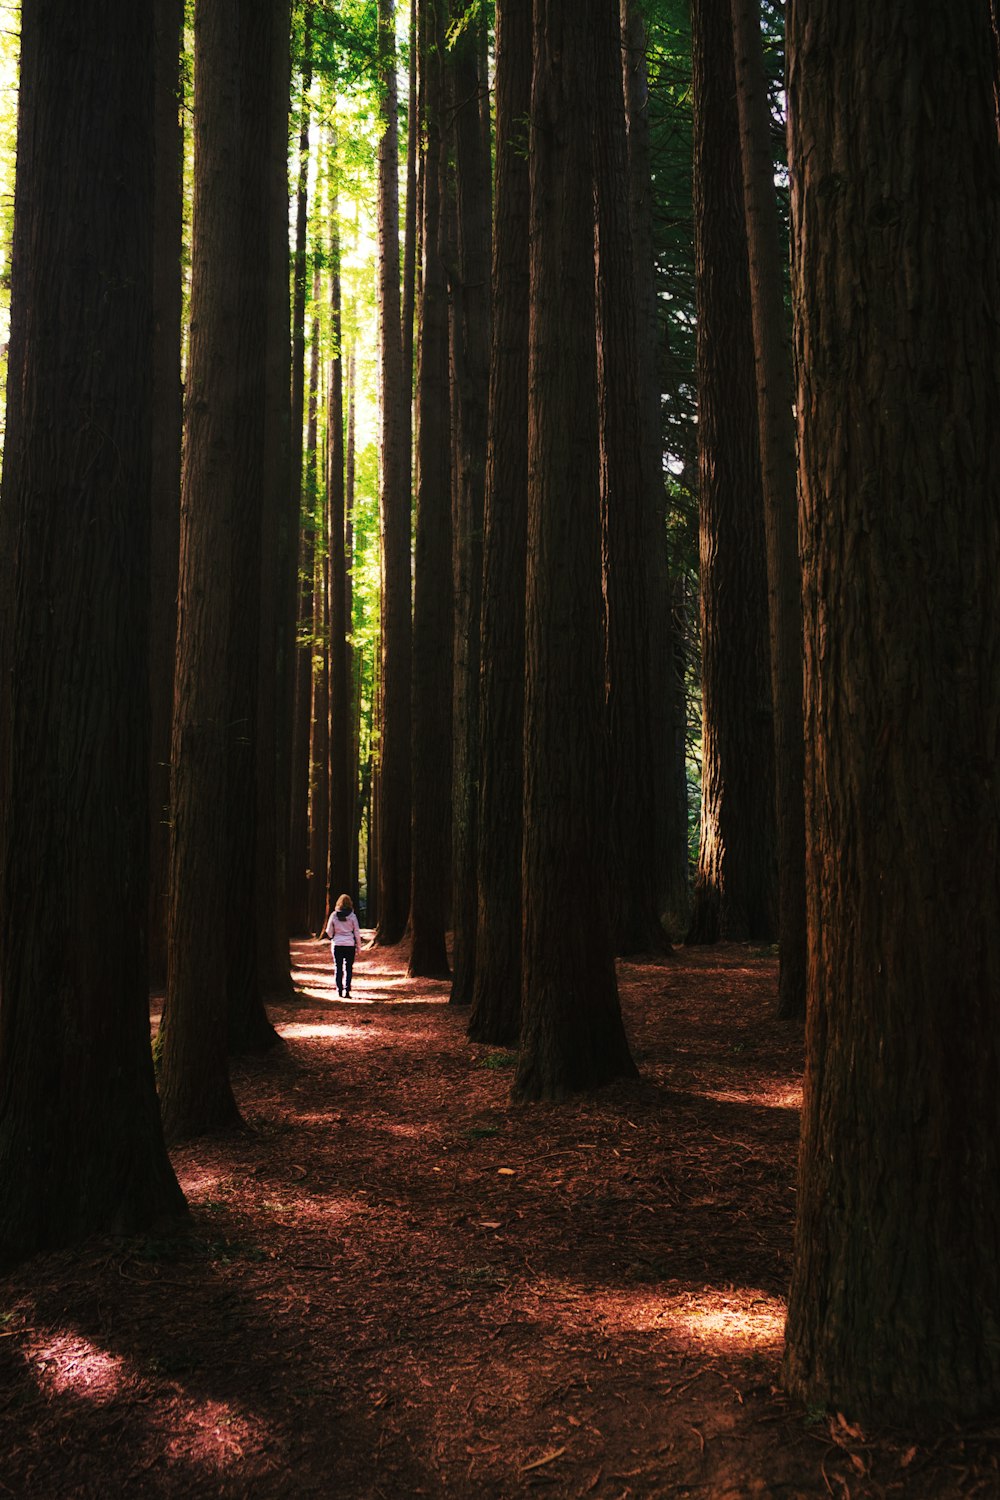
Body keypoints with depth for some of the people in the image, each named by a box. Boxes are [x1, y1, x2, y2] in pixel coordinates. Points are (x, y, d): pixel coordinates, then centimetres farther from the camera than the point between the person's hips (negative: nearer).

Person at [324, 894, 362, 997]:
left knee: (338, 968, 8)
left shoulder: (334, 915, -1)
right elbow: (357, 932, -2)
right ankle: (347, 989, -3)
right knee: (348, 968, 4)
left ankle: (339, 990, 6)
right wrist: (358, 946, 7)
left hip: (337, 945, 1)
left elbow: (329, 932, 5)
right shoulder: (352, 916, -5)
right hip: (350, 945, -1)